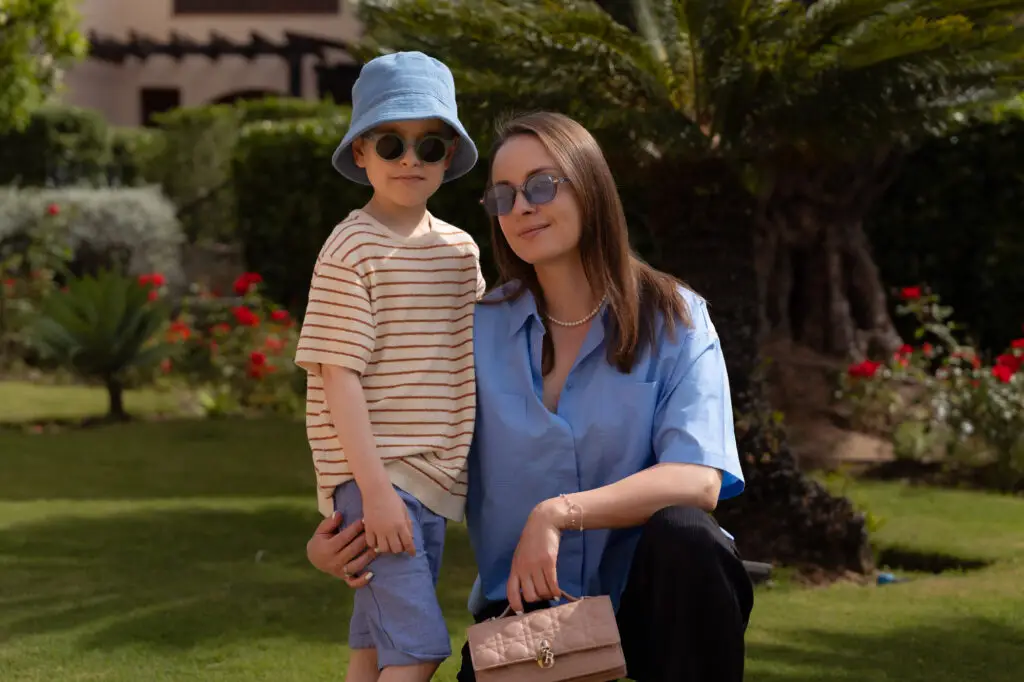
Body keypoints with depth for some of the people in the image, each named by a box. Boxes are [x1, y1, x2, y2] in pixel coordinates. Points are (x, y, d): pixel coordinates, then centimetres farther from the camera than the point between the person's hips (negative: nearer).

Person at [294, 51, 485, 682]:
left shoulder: (461, 251, 11)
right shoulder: (352, 249, -10)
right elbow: (338, 374, -14)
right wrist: (374, 487, -19)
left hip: (435, 480, 7)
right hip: (375, 474, -7)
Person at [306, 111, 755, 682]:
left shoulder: (674, 320, -2)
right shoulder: (480, 331, 5)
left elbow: (698, 480, -16)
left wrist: (560, 513, -29)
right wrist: (334, 543, -14)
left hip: (647, 595, -1)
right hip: (523, 602, 1)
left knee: (683, 533, -33)